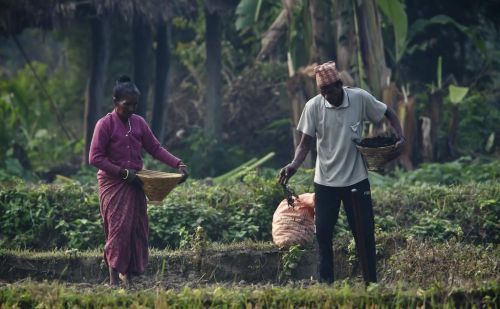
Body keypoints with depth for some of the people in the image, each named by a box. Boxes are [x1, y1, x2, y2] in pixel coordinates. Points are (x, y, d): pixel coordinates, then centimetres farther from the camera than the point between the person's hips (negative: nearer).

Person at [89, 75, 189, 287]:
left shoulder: (139, 123, 8)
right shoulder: (105, 124, -9)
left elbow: (155, 148, 11)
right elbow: (95, 158, -12)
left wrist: (178, 164, -2)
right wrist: (123, 172, -17)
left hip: (134, 184, 6)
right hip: (113, 184, -6)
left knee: (137, 229, 3)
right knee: (118, 228, -10)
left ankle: (128, 277, 10)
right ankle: (114, 279, -8)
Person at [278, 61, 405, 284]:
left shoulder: (360, 98, -10)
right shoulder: (313, 106, -10)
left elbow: (388, 113, 5)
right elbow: (305, 142, -6)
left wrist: (399, 135, -13)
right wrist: (294, 165, -24)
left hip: (356, 179, 0)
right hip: (325, 181, 0)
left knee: (365, 231, 3)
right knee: (323, 232, 1)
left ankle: (371, 281, 13)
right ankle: (326, 282, 11)